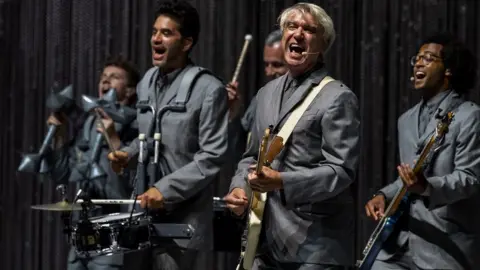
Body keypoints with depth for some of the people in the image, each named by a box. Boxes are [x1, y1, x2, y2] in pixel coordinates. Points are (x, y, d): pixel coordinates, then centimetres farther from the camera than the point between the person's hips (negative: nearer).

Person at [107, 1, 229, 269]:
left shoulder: (209, 90, -12)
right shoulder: (147, 81, 11)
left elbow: (212, 157, -15)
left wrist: (165, 189, -19)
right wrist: (128, 154, 4)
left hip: (183, 218, -6)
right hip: (145, 209, 6)